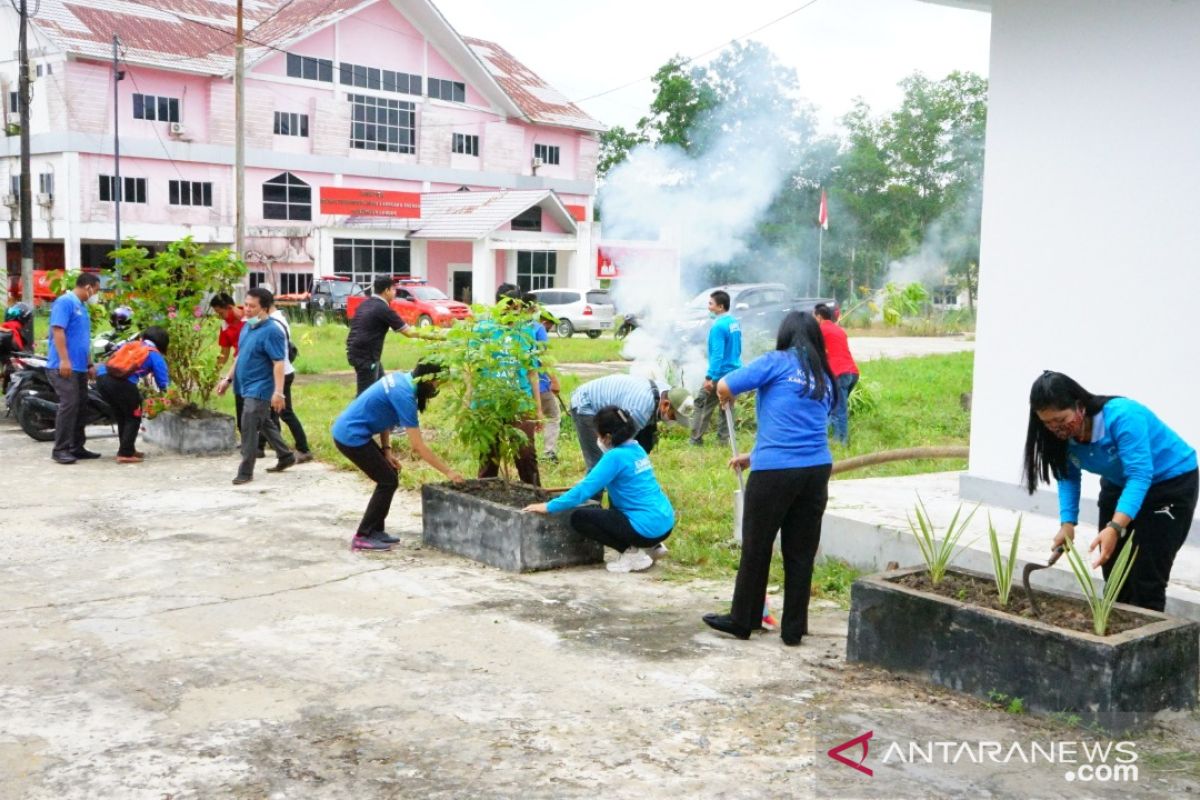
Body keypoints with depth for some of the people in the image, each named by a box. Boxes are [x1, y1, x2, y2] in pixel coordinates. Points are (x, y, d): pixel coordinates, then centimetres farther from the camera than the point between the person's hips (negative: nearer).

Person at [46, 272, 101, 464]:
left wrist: (90, 364, 24)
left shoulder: (81, 307, 19)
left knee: (80, 407, 10)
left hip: (79, 367, 10)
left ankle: (77, 447, 16)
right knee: (68, 405, -14)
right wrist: (64, 360, -23)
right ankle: (60, 449, -10)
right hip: (63, 367, -10)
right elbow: (57, 330, -18)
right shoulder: (65, 302, -9)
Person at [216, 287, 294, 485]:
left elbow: (279, 363, -23)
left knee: (248, 429, -8)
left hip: (260, 389, -9)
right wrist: (228, 379, 20)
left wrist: (278, 392, -28)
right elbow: (240, 356, 19)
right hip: (247, 387, 9)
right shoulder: (247, 326, 7)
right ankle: (286, 456, 35)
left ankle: (245, 472, 1)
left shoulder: (272, 331, -19)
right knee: (265, 424, 20)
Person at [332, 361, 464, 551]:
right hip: (352, 437, -9)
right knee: (388, 481, -3)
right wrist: (448, 472, -16)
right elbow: (418, 446, -21)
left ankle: (375, 530, 20)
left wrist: (386, 450, 4)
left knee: (389, 475, 14)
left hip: (348, 431, 9)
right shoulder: (404, 396, -22)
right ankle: (362, 537, 1)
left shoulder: (400, 379, 4)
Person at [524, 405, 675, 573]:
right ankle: (650, 546, 19)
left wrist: (549, 507, -11)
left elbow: (585, 489, -16)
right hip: (665, 522, 9)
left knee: (579, 518, -3)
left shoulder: (615, 456, -15)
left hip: (649, 528, -9)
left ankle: (633, 553, -4)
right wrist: (586, 482, 32)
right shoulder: (636, 449, 10)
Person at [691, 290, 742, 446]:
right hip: (733, 372, 8)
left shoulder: (719, 326, -20)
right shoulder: (735, 323, 8)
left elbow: (717, 354, -23)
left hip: (720, 373, -8)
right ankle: (724, 439, 17)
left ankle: (696, 439, 5)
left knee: (702, 405, 3)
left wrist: (710, 377, -23)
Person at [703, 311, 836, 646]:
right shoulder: (824, 379, 17)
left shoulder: (777, 362, -1)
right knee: (801, 551, 12)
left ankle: (742, 620, 21)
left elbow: (725, 387, -8)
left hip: (775, 472, -5)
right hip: (817, 470, 5)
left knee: (756, 548, 8)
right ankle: (794, 628, 19)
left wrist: (726, 398, 16)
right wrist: (754, 457, 26)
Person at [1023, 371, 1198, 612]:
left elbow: (1140, 476, -40)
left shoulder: (1122, 416, -35)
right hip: (1119, 485, 7)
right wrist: (1068, 524, -20)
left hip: (1171, 482, -7)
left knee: (1147, 579, -11)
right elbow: (1068, 477, -6)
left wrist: (1115, 527, -50)